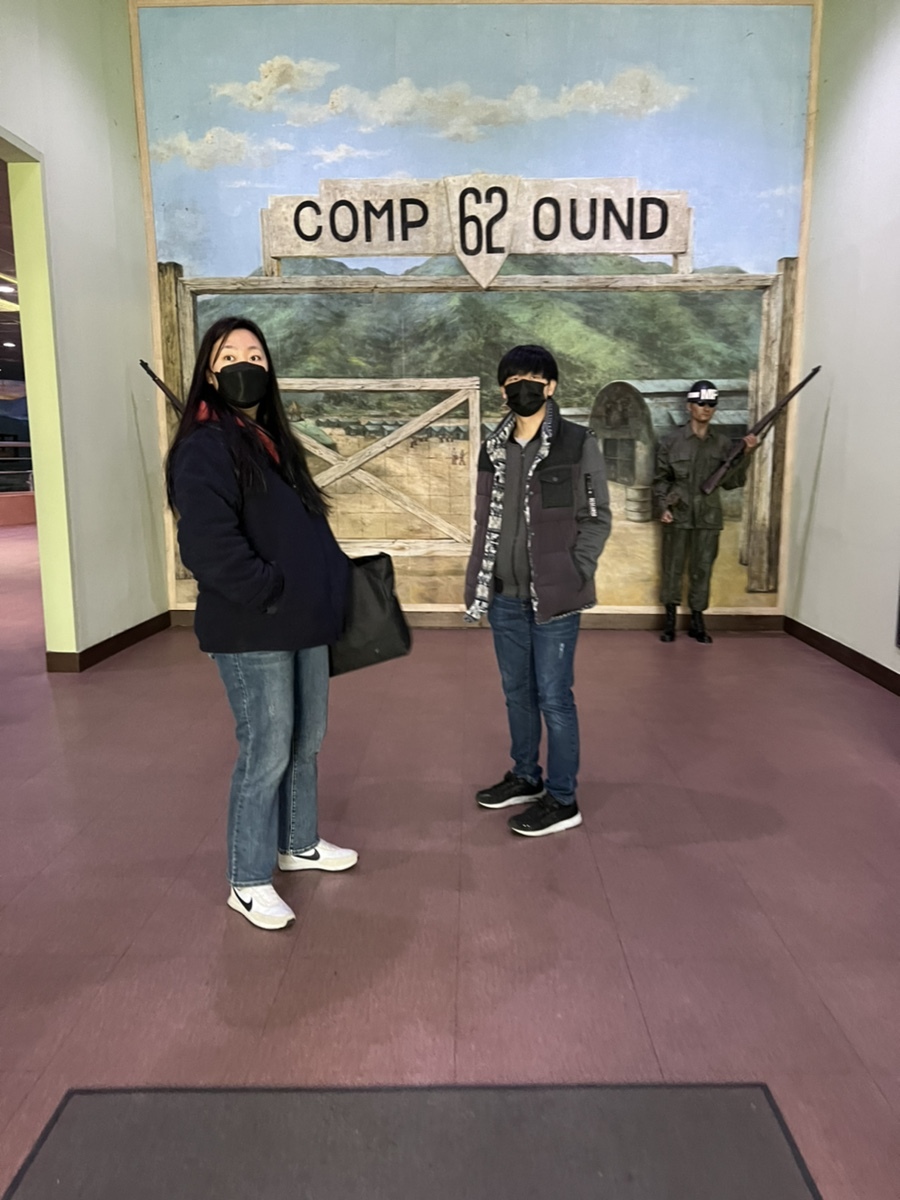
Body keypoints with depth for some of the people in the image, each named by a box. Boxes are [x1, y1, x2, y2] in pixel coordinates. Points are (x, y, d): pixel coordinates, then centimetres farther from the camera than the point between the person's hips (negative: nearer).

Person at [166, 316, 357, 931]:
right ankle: (249, 882, 18)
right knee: (267, 753, -1)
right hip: (252, 631, -8)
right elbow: (209, 546, -23)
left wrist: (338, 575, 8)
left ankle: (300, 844, 37)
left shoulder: (274, 441, 15)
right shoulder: (204, 448, -12)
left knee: (307, 742, 18)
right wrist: (273, 595, -19)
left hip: (305, 623, 8)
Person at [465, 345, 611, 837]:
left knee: (553, 696, 0)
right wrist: (480, 580, 9)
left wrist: (573, 577, -11)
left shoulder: (578, 445, -5)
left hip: (553, 595, -5)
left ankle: (562, 800, 14)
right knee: (516, 692, 16)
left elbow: (596, 517, -4)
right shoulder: (494, 448, 10)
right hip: (504, 595, 6)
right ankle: (525, 777, 34)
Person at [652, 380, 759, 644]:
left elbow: (733, 481, 5)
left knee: (702, 571, 7)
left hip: (709, 517, 2)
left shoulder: (723, 443, 6)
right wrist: (661, 506, -10)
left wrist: (745, 454, -7)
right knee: (672, 569, 5)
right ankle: (670, 620, 17)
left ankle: (697, 623, 18)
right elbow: (660, 478, 2)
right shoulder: (671, 440, 0)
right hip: (677, 515, -2)